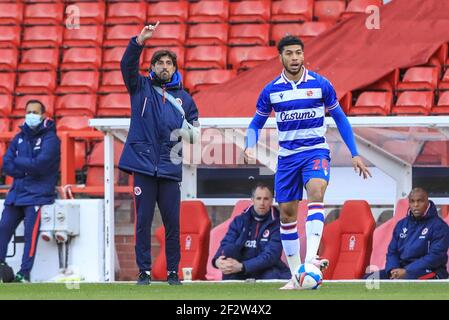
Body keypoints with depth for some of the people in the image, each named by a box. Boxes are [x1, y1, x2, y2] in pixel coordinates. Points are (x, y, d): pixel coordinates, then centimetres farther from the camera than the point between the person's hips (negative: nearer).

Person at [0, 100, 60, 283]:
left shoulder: (50, 139, -3)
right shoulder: (19, 137, 15)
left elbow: (39, 164, -17)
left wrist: (18, 162, -4)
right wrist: (28, 170, -9)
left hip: (38, 194, -6)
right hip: (17, 191, 6)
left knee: (31, 232, -17)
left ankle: (24, 273, -18)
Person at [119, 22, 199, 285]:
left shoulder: (183, 97, 13)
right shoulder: (141, 87, 9)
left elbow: (194, 123, 21)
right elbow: (128, 65, -6)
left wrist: (190, 128, -3)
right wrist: (140, 41, -22)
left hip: (170, 167, 1)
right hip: (143, 164, -1)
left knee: (172, 222, 1)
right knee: (143, 221, 0)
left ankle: (173, 272, 8)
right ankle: (145, 272, 4)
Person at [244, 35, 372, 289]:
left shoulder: (321, 84, -2)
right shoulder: (271, 90, 1)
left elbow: (340, 118, 8)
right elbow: (256, 124, 12)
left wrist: (355, 154, 4)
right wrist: (250, 147, -9)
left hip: (316, 151, -3)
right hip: (287, 156, 3)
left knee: (316, 192, -30)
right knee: (287, 213, 1)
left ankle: (311, 258, -43)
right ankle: (296, 275, 11)